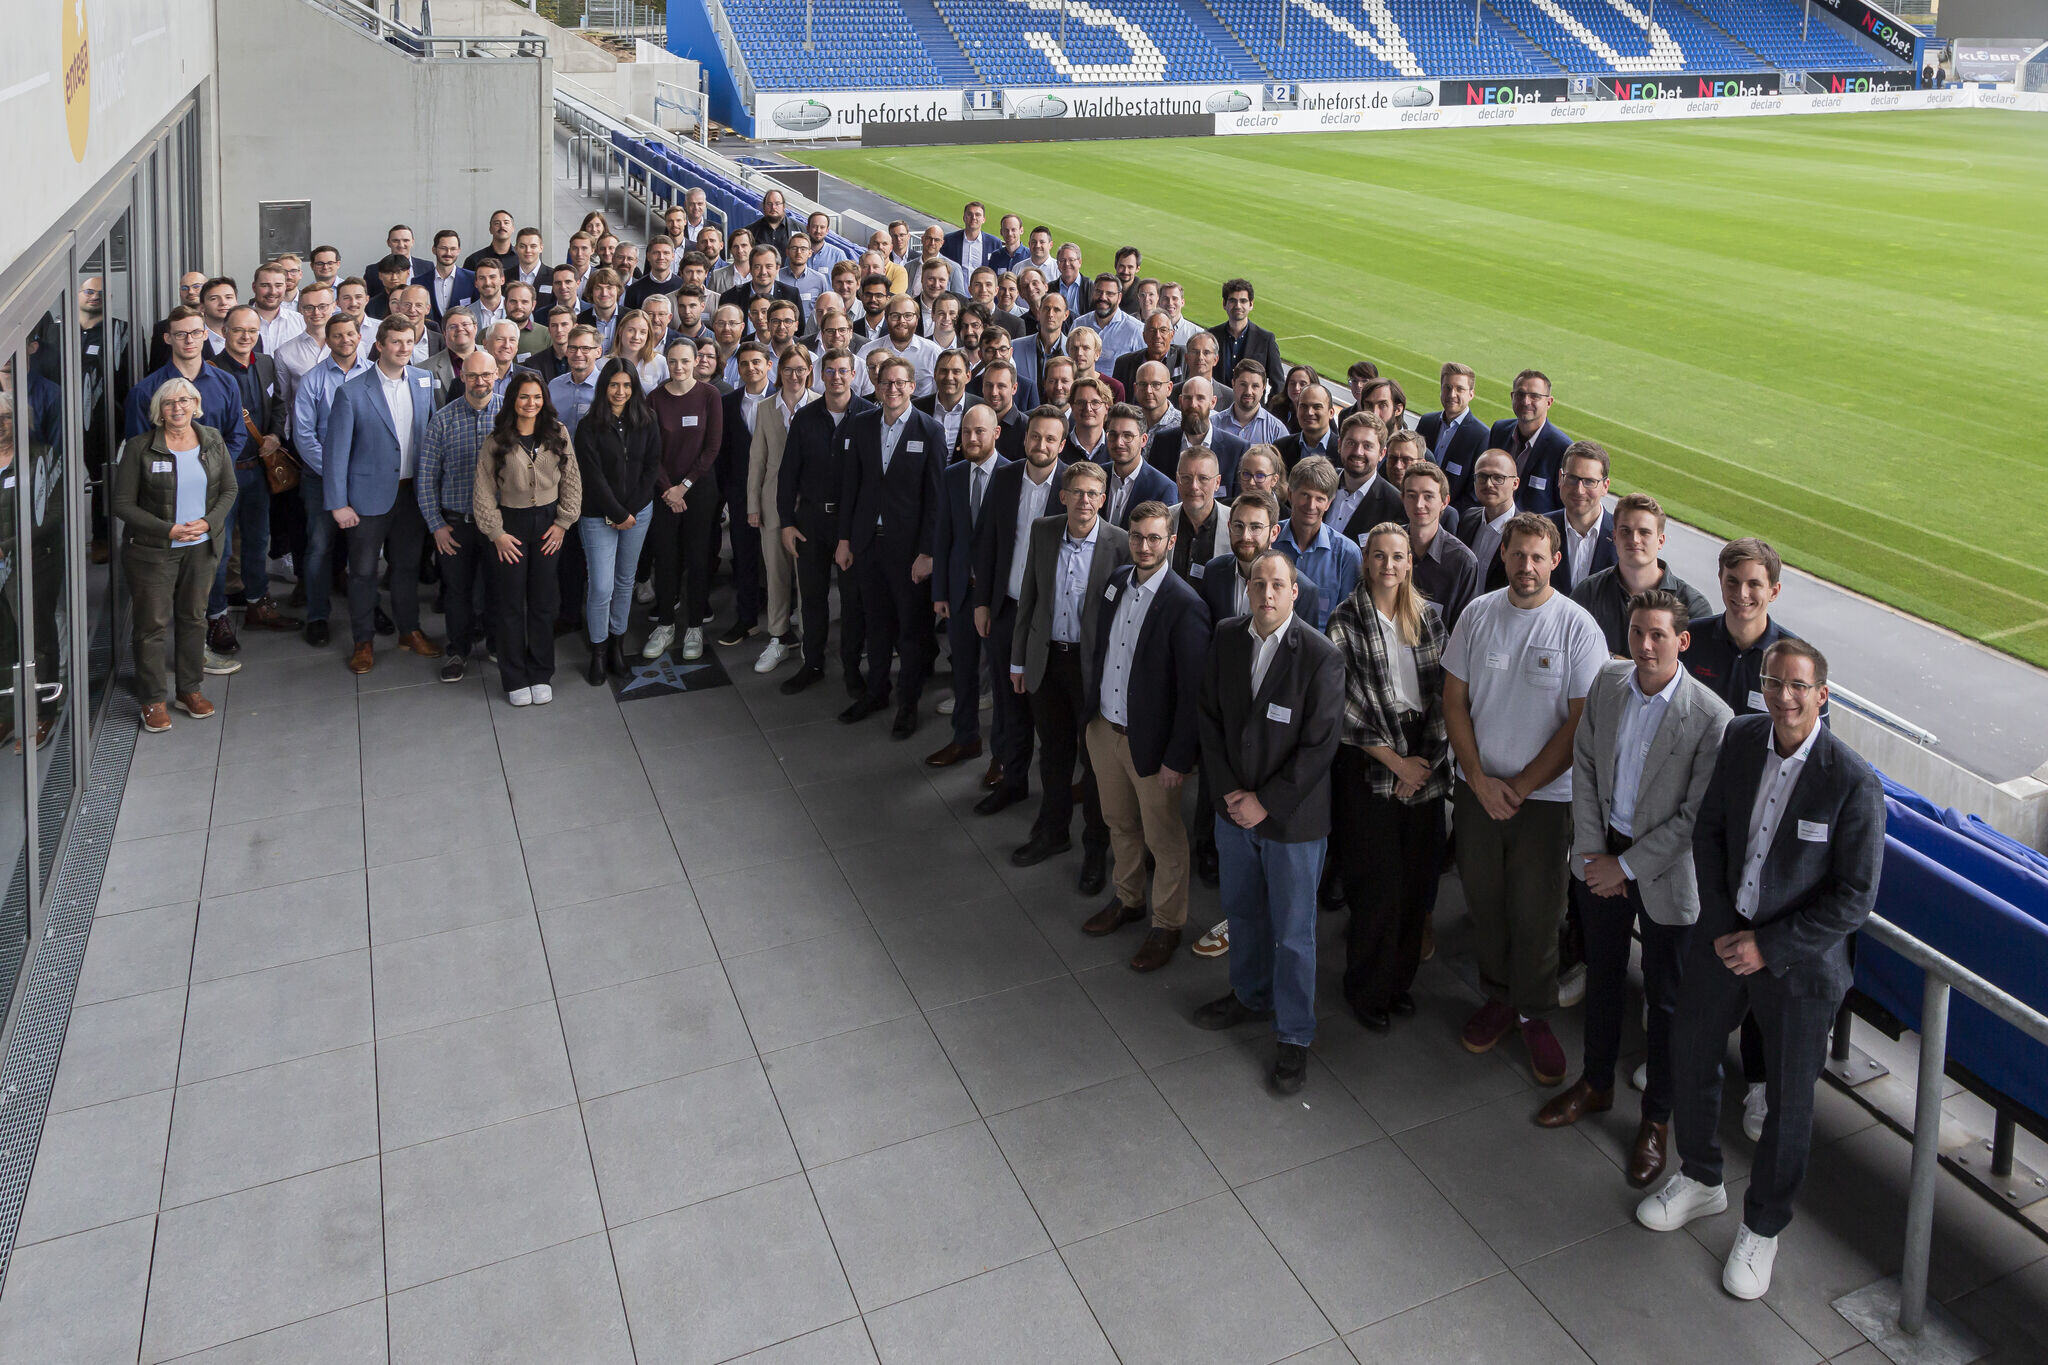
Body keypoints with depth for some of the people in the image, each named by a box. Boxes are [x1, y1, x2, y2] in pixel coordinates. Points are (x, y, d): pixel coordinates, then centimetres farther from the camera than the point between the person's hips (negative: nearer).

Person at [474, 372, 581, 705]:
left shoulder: (558, 433, -2)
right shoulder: (497, 440, -7)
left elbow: (572, 481, 3)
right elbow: (483, 490, -4)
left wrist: (562, 523, -2)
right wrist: (496, 533, -6)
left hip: (548, 523, 1)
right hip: (511, 524, -1)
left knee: (543, 603, 7)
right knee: (511, 605, 4)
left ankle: (541, 675, 20)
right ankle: (515, 679, 17)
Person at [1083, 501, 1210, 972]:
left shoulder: (1185, 605, -22)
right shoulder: (1117, 580, 1)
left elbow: (1193, 690, -19)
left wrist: (1179, 757, -18)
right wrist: (1092, 714, 13)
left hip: (1151, 740, -7)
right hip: (1104, 728, 7)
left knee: (1164, 840, 9)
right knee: (1119, 823, 24)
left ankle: (1167, 924, 28)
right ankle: (1128, 900, 44)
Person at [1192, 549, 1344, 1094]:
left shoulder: (1321, 656, -19)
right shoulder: (1227, 637, -3)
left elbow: (1320, 746, -17)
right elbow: (1210, 716, 3)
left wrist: (1266, 802, -16)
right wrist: (1227, 789, -7)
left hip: (1292, 818, -5)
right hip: (1234, 806, 5)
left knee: (1292, 932, 7)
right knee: (1242, 911, 23)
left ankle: (1293, 1036, 24)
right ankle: (1250, 995, 46)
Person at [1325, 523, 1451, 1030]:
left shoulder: (1429, 619, 9)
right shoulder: (1345, 621, -3)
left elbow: (1445, 692, 5)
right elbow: (1345, 704, -8)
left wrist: (1425, 758, -6)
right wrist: (1394, 759, -10)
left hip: (1425, 762, 4)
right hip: (1369, 763, -4)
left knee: (1417, 879, 6)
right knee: (1377, 883, -2)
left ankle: (1400, 979, 24)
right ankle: (1367, 991, 14)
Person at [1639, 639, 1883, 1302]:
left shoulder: (1854, 784, -22)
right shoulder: (1741, 737, -7)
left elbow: (1855, 898, -17)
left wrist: (1768, 946, -17)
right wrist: (1720, 923, -6)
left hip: (1800, 960, -5)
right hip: (1723, 937, 5)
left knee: (1789, 1100, 11)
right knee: (1690, 1057, 19)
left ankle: (1762, 1228, 33)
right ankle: (1700, 1181, 45)